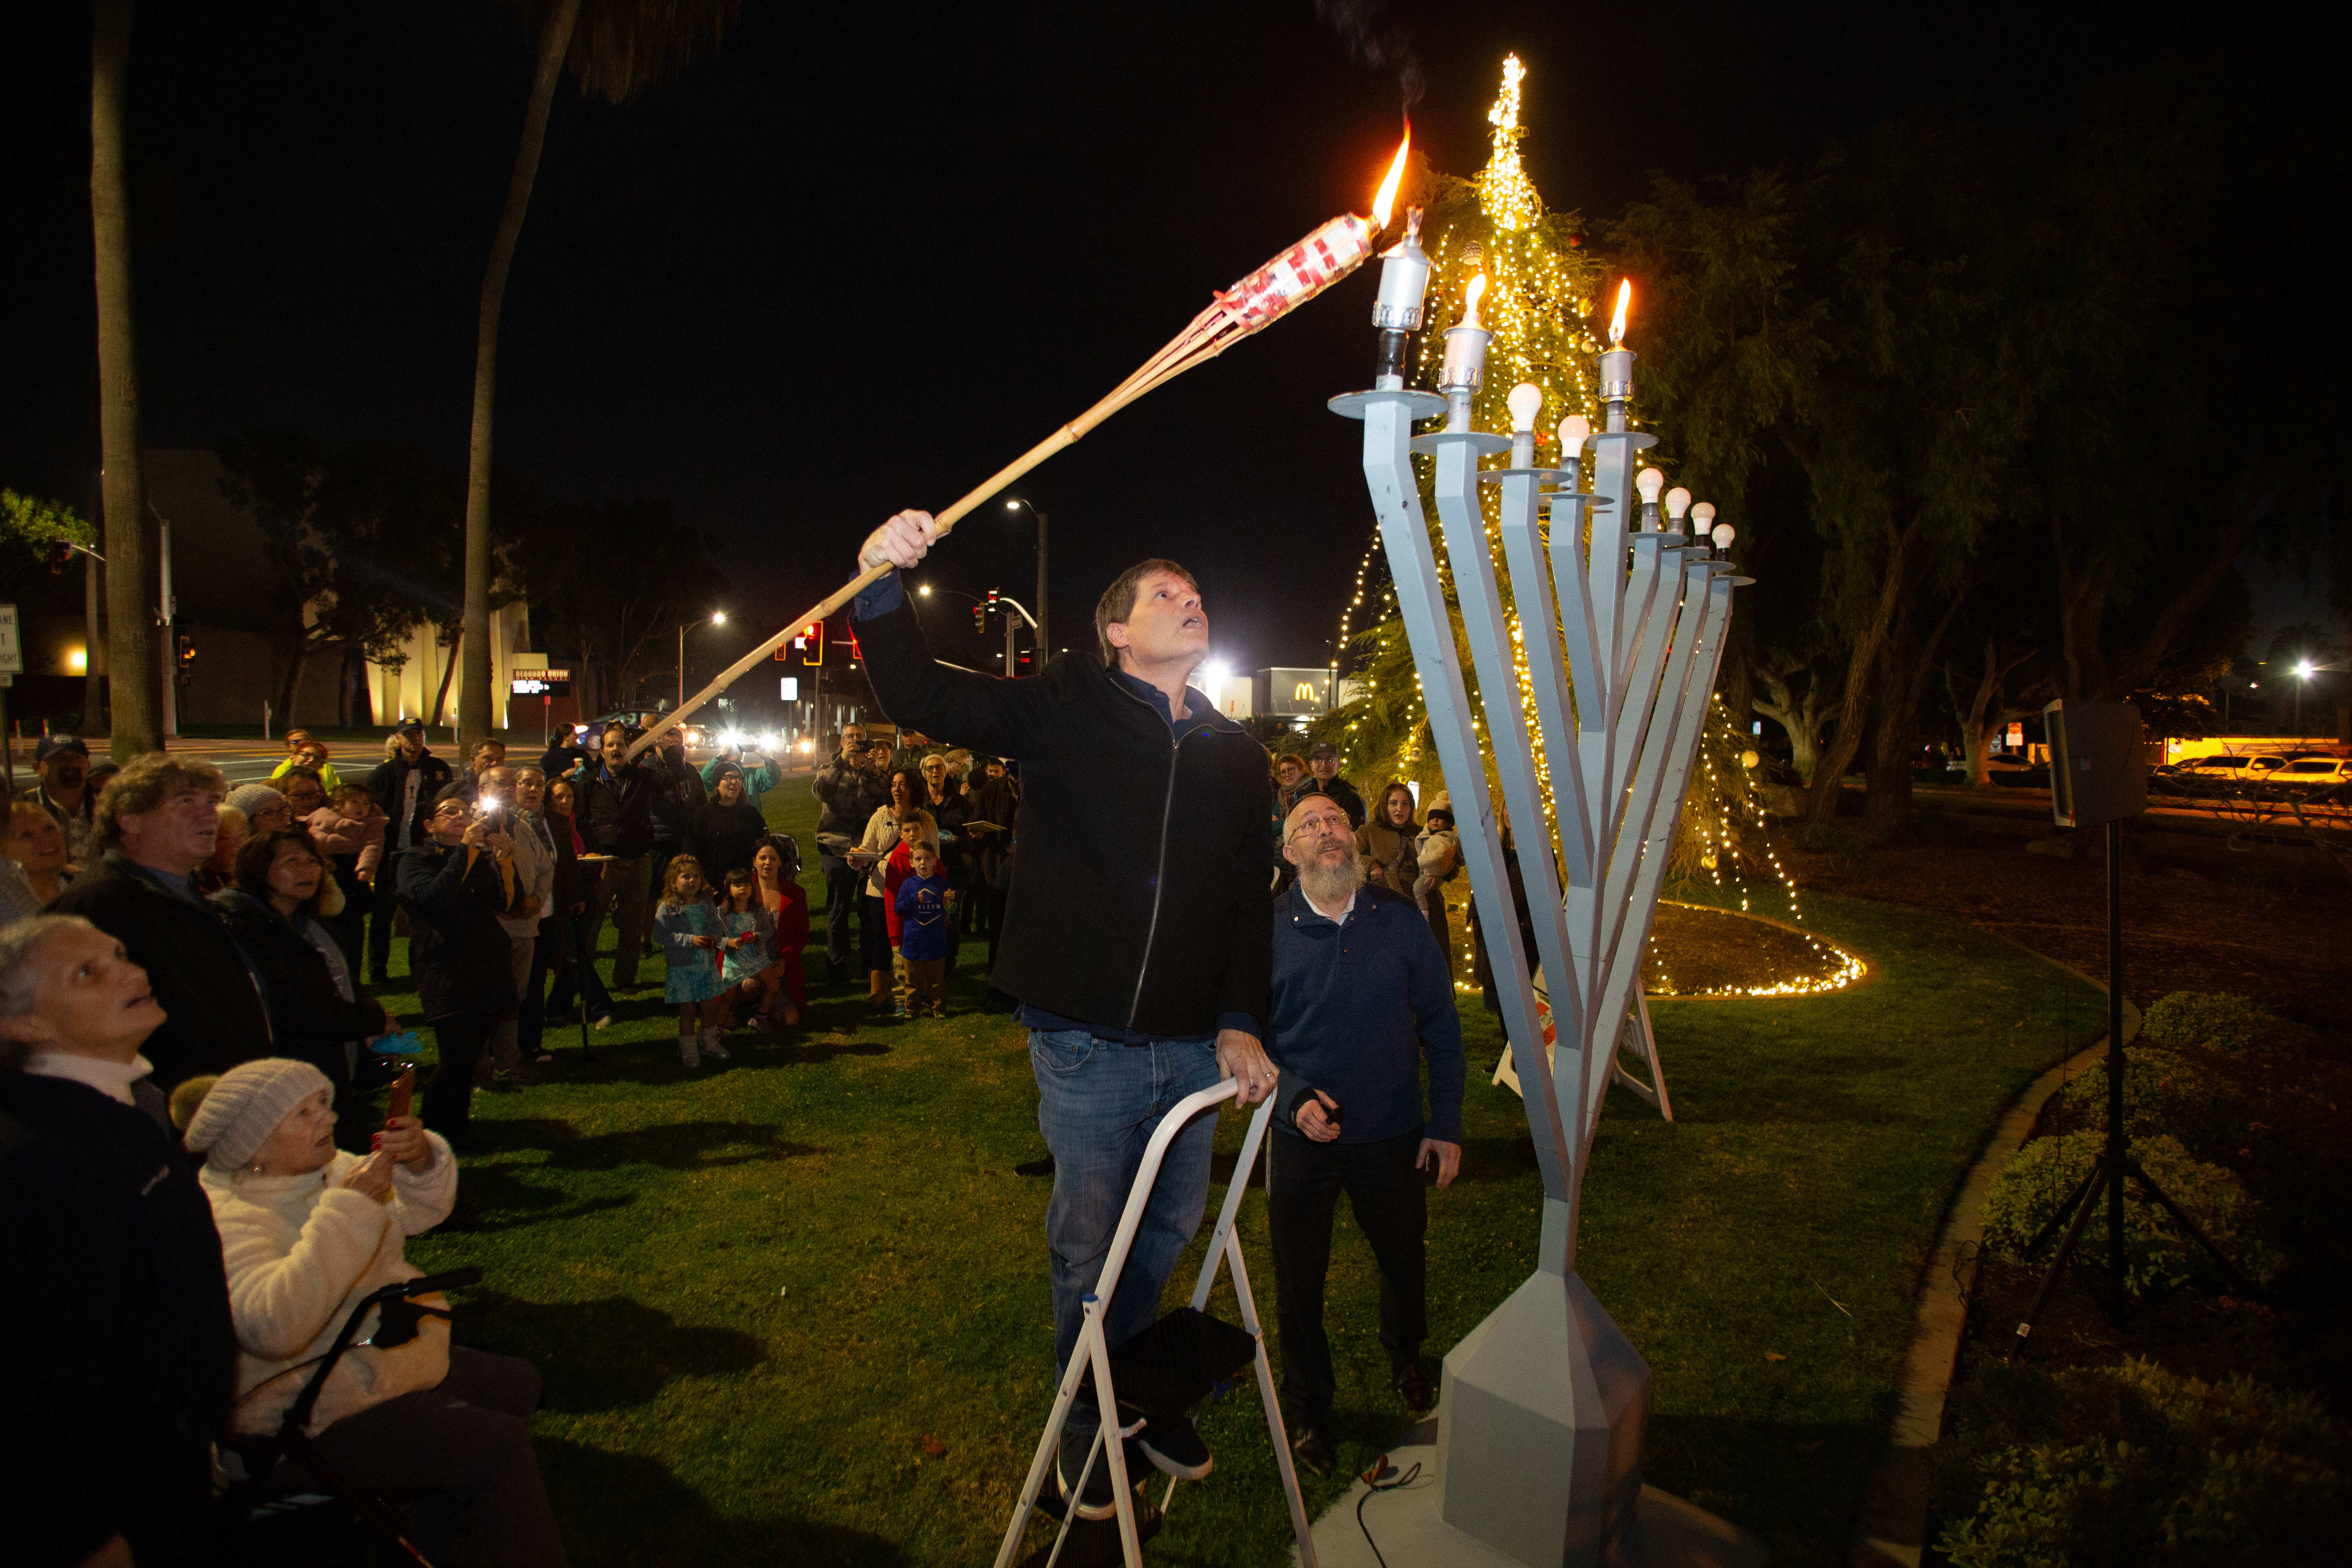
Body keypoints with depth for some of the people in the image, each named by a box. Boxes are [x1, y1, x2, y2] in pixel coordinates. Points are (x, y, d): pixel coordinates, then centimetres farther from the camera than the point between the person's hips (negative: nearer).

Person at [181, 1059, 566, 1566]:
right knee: (499, 1446, -20)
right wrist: (346, 1208, -38)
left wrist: (421, 1160, -17)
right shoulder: (227, 1219, -24)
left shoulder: (328, 1167, 1)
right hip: (324, 1422, -10)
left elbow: (417, 1213, 6)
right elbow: (272, 1324, -39)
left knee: (517, 1383, 15)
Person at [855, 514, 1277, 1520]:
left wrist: (1240, 1022, -1)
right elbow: (924, 699, -12)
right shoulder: (1070, 708, -4)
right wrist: (883, 586, -28)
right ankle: (1086, 1420, 34)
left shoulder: (1237, 755, 9)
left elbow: (1248, 901, 9)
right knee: (1088, 1249, 9)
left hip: (1194, 1049, 5)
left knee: (1167, 1233, 20)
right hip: (1088, 1047, -4)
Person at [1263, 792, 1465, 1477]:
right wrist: (1294, 1097, -18)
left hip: (1393, 1136, 1)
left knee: (1404, 1261, 20)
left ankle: (1405, 1358, 52)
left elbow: (1441, 1028, 1)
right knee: (1299, 1280, 11)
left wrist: (1446, 1125, -2)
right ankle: (1308, 1407, 37)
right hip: (1302, 1136, -1)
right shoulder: (1267, 929, -9)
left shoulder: (1400, 920, -5)